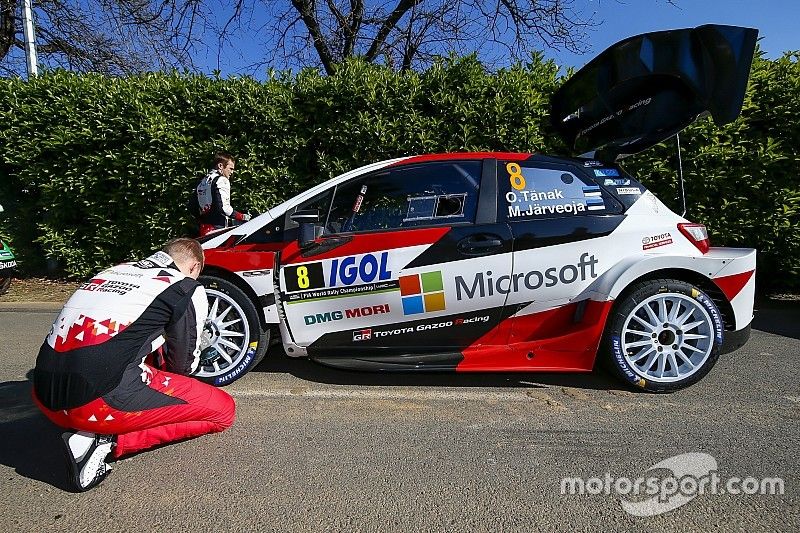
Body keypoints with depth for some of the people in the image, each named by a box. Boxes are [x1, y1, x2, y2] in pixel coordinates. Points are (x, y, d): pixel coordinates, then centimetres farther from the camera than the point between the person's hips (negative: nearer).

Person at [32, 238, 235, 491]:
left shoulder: (115, 270, 22)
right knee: (223, 409, 5)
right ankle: (109, 440, -5)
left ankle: (85, 430, 10)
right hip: (100, 402, -8)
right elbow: (183, 363, 14)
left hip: (45, 399, 8)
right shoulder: (188, 289, 2)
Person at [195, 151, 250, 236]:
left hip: (203, 229, 9)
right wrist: (242, 217, -15)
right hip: (218, 227, -9)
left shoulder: (202, 182, 18)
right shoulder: (222, 180, -9)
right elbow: (223, 207, -20)